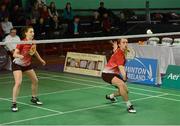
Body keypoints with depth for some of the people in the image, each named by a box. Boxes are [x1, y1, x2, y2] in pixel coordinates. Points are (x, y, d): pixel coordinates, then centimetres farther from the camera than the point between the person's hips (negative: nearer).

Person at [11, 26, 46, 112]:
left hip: (27, 64, 7)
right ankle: (14, 104, -14)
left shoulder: (33, 42, -7)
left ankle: (34, 98, 34)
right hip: (17, 64, -7)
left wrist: (41, 60, 20)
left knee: (35, 81, 12)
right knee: (18, 83, -22)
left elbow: (34, 51, 14)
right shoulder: (22, 43, -26)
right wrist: (19, 56, -50)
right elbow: (14, 54, -29)